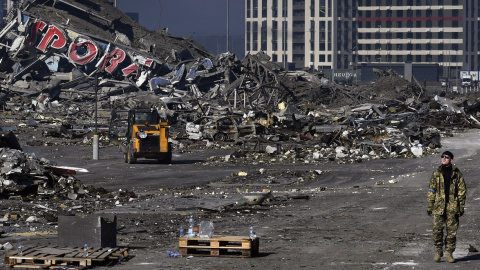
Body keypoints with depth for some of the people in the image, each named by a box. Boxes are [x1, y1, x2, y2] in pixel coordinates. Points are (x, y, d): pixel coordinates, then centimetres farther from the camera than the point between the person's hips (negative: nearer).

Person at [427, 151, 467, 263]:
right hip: (439, 207, 1)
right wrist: (430, 206, 6)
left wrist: (462, 207, -1)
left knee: (451, 231, 2)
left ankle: (449, 253, 12)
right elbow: (431, 191, 11)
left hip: (452, 208, -1)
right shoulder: (436, 174, 8)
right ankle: (439, 251, 10)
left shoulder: (457, 174, 3)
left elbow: (462, 191, 4)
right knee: (437, 230, -4)